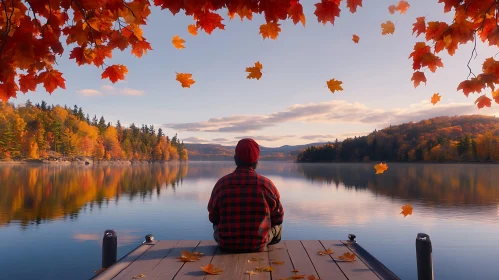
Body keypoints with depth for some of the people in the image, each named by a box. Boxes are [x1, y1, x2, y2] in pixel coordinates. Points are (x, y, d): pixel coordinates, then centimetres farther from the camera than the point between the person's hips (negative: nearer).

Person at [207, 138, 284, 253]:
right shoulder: (266, 184, -14)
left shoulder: (221, 183, -12)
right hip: (258, 245, -1)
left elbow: (213, 218, 0)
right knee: (277, 224, 29)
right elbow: (278, 217, -2)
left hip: (226, 245, 1)